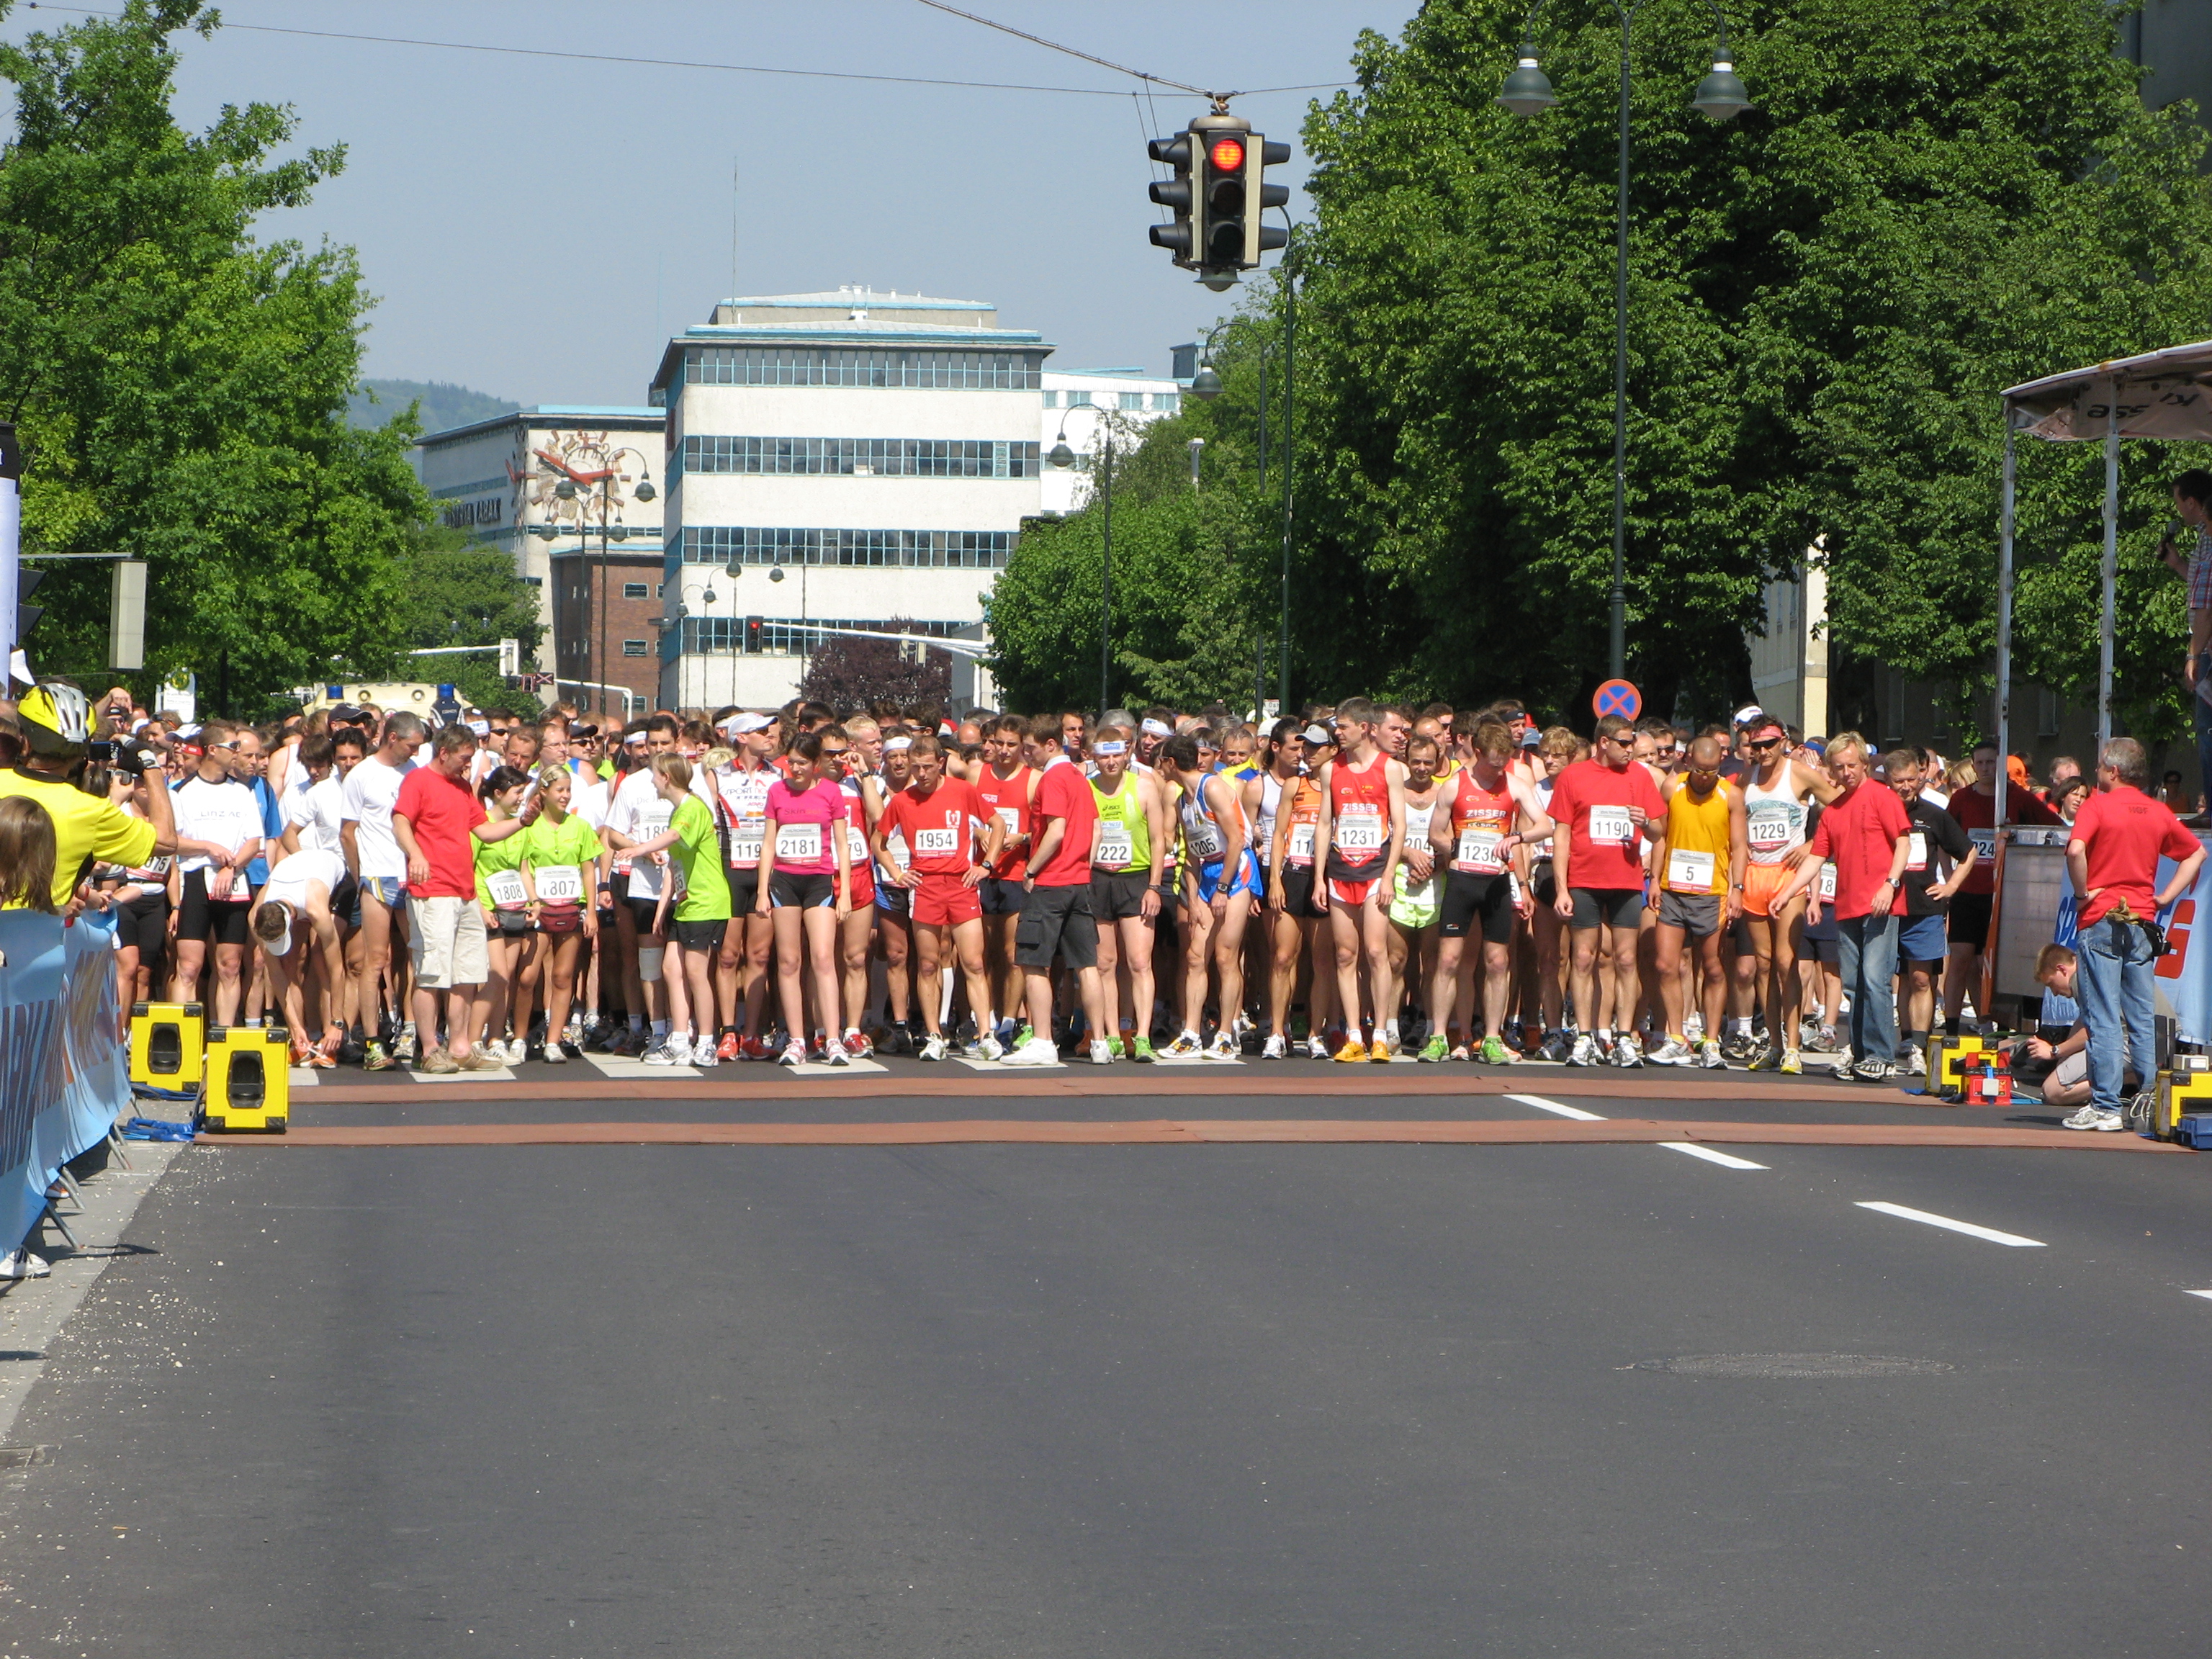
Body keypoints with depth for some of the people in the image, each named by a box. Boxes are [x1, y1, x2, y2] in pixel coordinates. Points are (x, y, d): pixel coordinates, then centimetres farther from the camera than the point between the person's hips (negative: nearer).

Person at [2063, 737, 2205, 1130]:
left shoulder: (2098, 806, -8)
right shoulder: (2159, 812, 9)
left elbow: (2076, 849, -25)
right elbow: (2196, 853, 19)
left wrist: (2082, 892, -10)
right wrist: (2165, 896, 14)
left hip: (2101, 923, -5)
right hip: (2143, 923, 5)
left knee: (2104, 1020, -4)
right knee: (2142, 1020, 9)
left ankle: (2105, 1107, -5)